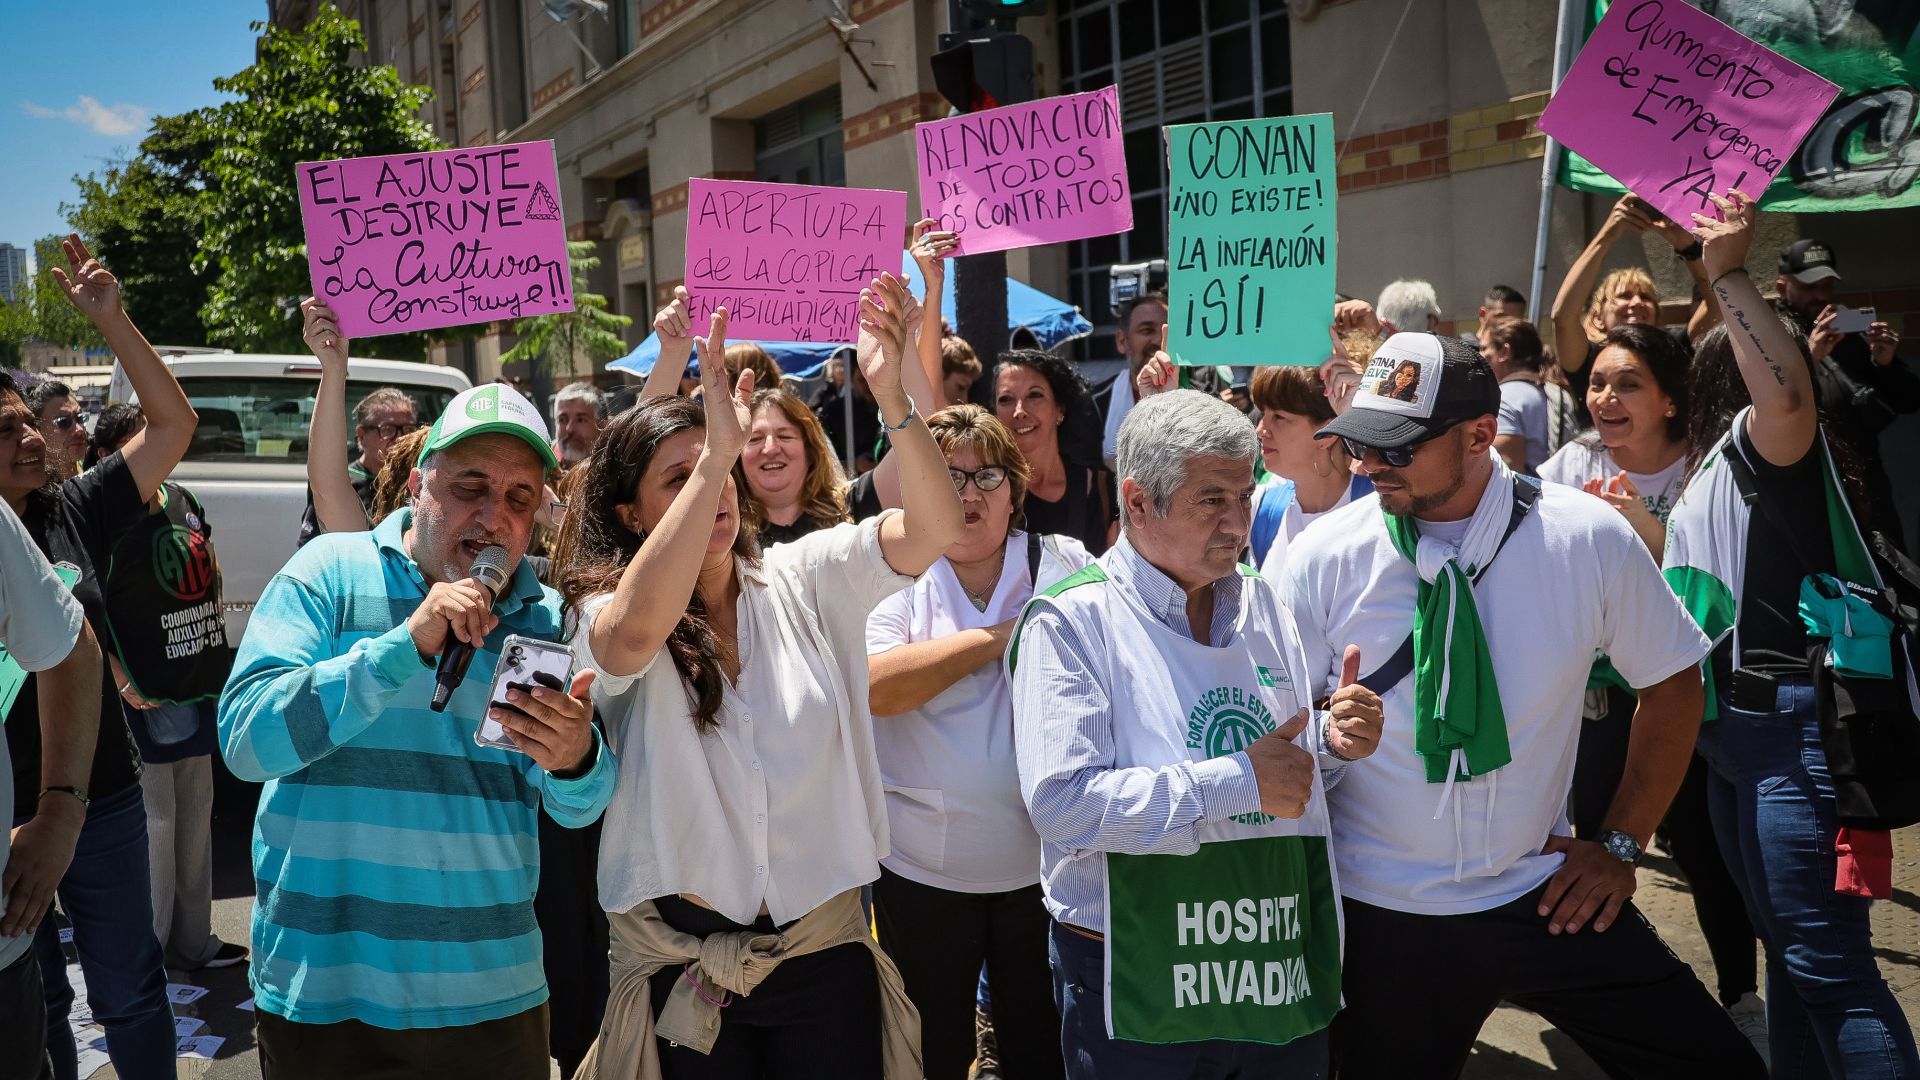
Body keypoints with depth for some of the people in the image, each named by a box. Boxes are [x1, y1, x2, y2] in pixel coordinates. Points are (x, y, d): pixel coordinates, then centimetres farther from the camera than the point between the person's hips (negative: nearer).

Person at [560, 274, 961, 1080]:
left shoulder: (803, 581, -1)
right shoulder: (603, 614, -8)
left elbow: (931, 529, -15)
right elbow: (637, 629, -33)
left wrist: (891, 393, -30)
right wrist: (718, 450, -35)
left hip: (824, 948, 2)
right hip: (680, 964, -2)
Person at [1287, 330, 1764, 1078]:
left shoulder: (1590, 539, -9)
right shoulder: (1325, 555, -10)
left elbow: (1672, 683, 4)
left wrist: (1621, 845, 3)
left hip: (1544, 898, 1)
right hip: (1380, 916, 0)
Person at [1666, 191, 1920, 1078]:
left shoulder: (1770, 446, -10)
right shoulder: (1721, 468, 18)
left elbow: (1790, 393, -35)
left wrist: (1729, 274, -34)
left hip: (1789, 729, -10)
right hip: (1737, 729, 10)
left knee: (1827, 964, -11)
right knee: (1786, 948, 19)